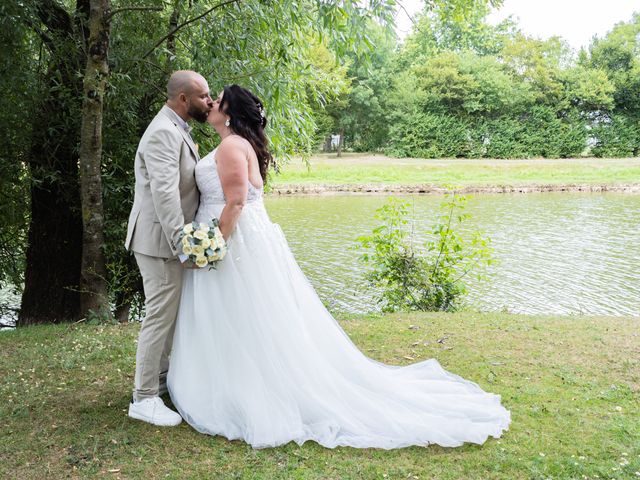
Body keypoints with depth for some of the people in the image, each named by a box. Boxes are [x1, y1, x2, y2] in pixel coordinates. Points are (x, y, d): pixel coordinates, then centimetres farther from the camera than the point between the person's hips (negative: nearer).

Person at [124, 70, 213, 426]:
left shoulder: (177, 130, 14)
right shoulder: (163, 133, -19)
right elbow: (164, 193, -28)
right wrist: (183, 243, -31)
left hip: (171, 239, 10)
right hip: (160, 241, -10)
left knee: (171, 313, 19)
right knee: (161, 316, -5)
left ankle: (162, 377, 34)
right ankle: (144, 398, 6)